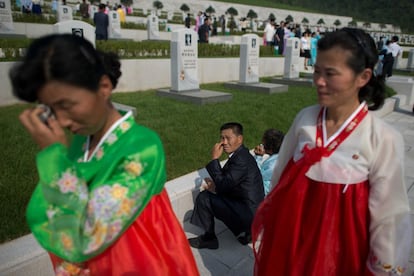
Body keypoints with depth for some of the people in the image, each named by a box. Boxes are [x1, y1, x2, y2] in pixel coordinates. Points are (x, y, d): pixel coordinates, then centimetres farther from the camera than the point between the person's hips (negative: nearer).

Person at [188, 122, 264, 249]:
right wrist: (216, 185, -5)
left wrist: (214, 158, -20)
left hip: (248, 214, -10)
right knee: (204, 195, 11)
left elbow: (223, 186, -22)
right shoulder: (240, 154, 6)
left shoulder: (241, 160, -23)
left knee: (204, 199, -11)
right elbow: (227, 183, 14)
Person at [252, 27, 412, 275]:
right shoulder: (305, 118, -9)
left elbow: (389, 215, -11)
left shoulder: (384, 139, -19)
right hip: (288, 233, 4)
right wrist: (268, 223, 12)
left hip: (337, 244, -3)